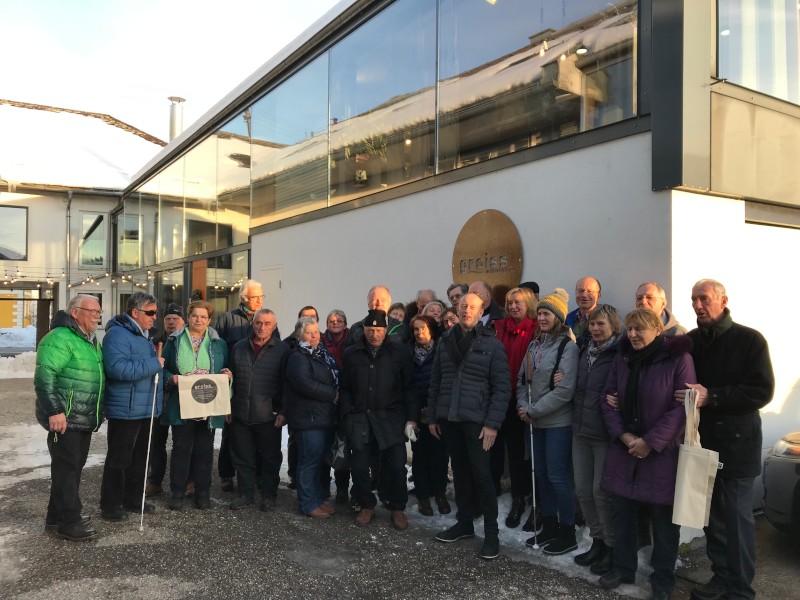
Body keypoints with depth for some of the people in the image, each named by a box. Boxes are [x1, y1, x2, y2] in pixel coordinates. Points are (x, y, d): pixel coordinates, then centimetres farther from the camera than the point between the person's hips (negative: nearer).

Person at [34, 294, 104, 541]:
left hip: (85, 419, 10)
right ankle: (69, 522, 6)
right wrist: (54, 411, -26)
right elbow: (44, 377, -22)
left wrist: (99, 412, 23)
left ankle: (57, 516, 27)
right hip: (64, 419, -10)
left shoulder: (92, 342, 16)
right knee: (66, 469, -2)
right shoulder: (60, 338, -15)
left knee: (75, 467, 15)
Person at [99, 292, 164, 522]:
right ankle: (110, 505, 14)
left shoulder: (143, 335, 15)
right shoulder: (118, 335, -17)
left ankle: (134, 498, 30)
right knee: (119, 459, 2)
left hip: (145, 409, 10)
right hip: (125, 410, -9)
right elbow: (118, 369, -30)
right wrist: (154, 364, -24)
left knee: (140, 457, 18)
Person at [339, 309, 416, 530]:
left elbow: (408, 388, 1)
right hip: (360, 418, 2)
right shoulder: (352, 354, 5)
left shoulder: (400, 352, 0)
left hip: (391, 418, -2)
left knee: (396, 465, -2)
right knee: (359, 466, 4)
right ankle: (367, 506, 27)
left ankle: (398, 508, 20)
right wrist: (346, 417, -1)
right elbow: (345, 389, 7)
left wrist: (410, 418, -5)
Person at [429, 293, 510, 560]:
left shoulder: (491, 343, -4)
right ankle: (464, 523, 27)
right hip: (448, 418, 4)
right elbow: (436, 381, 13)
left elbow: (502, 387, -7)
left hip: (476, 420, -4)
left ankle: (491, 533, 9)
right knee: (460, 471, 14)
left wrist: (493, 423, -13)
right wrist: (432, 416, 10)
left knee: (481, 474, -3)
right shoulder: (446, 340, 8)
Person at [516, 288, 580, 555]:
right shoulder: (534, 344, 9)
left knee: (557, 475, -2)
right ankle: (549, 527, 27)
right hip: (537, 422, 7)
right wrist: (523, 407, -3)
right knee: (541, 473, 13)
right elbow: (522, 379, 13)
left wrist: (534, 410, -15)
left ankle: (567, 533, 13)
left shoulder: (567, 347, -12)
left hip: (558, 421, -7)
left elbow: (564, 390, -18)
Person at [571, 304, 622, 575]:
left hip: (604, 433, -7)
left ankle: (612, 547, 18)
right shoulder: (585, 352, 11)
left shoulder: (620, 355, -11)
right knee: (583, 489, 11)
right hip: (581, 430, 7)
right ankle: (598, 540, 27)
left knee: (601, 491, 0)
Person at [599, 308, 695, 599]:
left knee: (663, 517, 8)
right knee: (622, 512, 13)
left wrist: (650, 442, -16)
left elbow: (683, 406, -15)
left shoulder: (678, 358, -11)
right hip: (624, 449, 5)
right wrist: (623, 436, -7)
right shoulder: (622, 358, 5)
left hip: (662, 452, -4)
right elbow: (609, 399, 7)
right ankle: (623, 567, 31)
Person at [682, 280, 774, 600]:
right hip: (702, 440, 4)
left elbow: (762, 391, -14)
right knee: (712, 513, 12)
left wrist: (712, 397, -21)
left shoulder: (749, 339, -7)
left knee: (737, 516, 1)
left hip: (736, 442, -4)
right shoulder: (690, 342, 6)